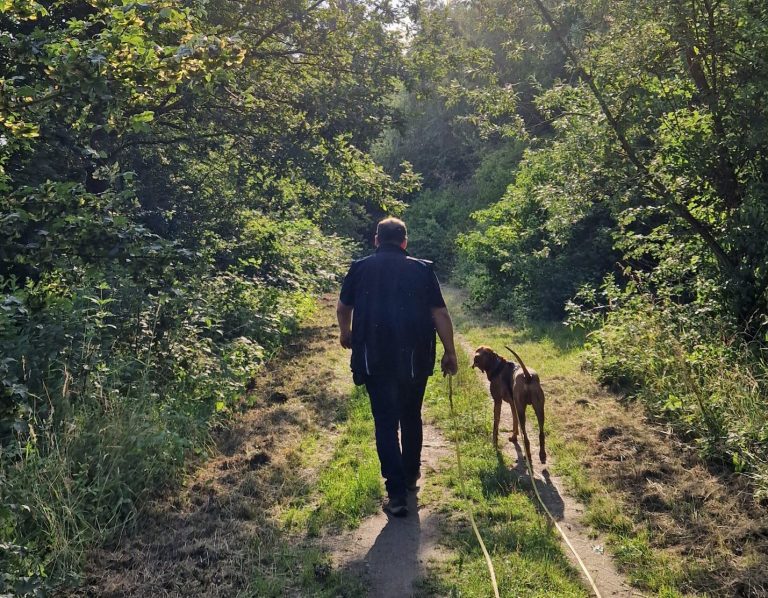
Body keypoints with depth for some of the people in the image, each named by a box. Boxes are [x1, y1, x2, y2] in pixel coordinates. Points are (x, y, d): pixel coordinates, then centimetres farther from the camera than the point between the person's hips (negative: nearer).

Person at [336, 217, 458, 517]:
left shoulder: (360, 268, 4)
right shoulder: (422, 269, 2)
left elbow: (343, 308, 16)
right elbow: (440, 314, 0)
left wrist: (345, 333, 35)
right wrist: (450, 352, 8)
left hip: (375, 359, -1)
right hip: (415, 358, 1)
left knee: (385, 423, 4)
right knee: (411, 417, 20)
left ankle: (397, 493, -2)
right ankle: (411, 475, 35)